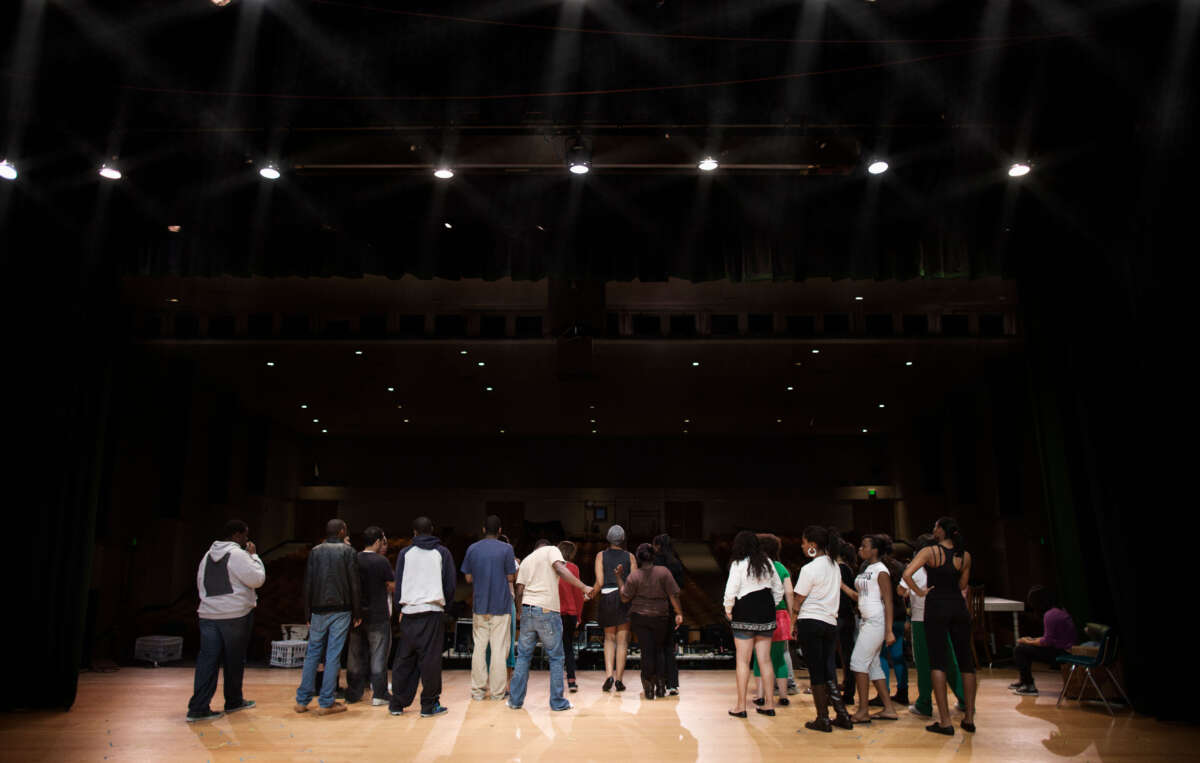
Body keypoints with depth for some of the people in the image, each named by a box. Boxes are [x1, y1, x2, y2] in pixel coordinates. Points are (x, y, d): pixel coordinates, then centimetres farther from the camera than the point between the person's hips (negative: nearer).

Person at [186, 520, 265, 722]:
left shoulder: (208, 555, 13)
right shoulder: (238, 554, -12)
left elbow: (200, 583, 19)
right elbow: (257, 579, -13)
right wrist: (254, 556, -3)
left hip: (208, 614, 6)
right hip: (235, 615, -6)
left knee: (207, 660, 2)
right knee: (234, 660, 9)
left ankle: (198, 708, -4)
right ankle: (233, 701, 23)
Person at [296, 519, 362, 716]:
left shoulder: (315, 552, 7)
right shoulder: (348, 551, -1)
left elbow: (308, 584, 5)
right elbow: (355, 584, -4)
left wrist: (307, 614, 10)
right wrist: (357, 614, 1)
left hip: (318, 611, 3)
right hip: (341, 611, -3)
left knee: (312, 654, 12)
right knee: (333, 656, 0)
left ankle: (302, 700, 14)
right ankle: (326, 703, 2)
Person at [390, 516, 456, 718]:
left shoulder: (405, 553, 8)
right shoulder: (442, 552, 6)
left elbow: (398, 583, 8)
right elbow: (450, 583, 5)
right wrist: (445, 604, 17)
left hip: (409, 612, 2)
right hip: (433, 611, -2)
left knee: (404, 659, 9)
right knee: (430, 659, 0)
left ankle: (397, 704, 12)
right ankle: (429, 705, 2)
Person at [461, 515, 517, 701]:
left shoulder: (472, 549, 4)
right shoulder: (506, 549, -6)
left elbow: (469, 578, 7)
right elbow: (510, 578, -4)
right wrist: (515, 565, 14)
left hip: (479, 605, 3)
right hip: (501, 605, -3)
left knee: (479, 647, 10)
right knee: (499, 648, 2)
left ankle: (478, 690, 12)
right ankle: (497, 691, 5)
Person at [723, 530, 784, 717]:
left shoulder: (738, 564, -9)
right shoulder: (767, 563, 7)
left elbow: (731, 591, -13)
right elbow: (778, 589, 13)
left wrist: (728, 610, 2)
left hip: (744, 615, -5)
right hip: (766, 615, 5)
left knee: (743, 660, 0)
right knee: (765, 659, 10)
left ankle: (741, 706, 3)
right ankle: (769, 703, 14)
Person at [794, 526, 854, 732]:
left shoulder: (809, 569, -13)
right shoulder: (834, 565, 9)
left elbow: (798, 599, -8)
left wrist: (794, 624, 3)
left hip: (810, 622, -6)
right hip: (831, 623, 7)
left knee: (816, 671, 1)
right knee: (828, 670, 13)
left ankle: (823, 718, 5)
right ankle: (842, 714, 11)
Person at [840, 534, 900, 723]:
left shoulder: (880, 571, -11)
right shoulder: (866, 569, 15)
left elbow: (888, 602, -15)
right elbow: (859, 597, 15)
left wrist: (889, 631, -19)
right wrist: (842, 586, 6)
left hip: (876, 621, -9)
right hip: (867, 621, 9)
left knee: (859, 662, -9)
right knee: (872, 665, 11)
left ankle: (863, 711, -4)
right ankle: (889, 709, 18)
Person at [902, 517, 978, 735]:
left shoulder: (930, 551, -8)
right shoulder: (965, 556, 4)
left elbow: (906, 574, -18)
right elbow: (962, 585, 15)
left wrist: (920, 591, -4)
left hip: (936, 606, -4)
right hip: (959, 607, 4)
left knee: (937, 661, 0)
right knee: (965, 660, 11)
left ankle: (945, 721, -3)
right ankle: (969, 718, 16)